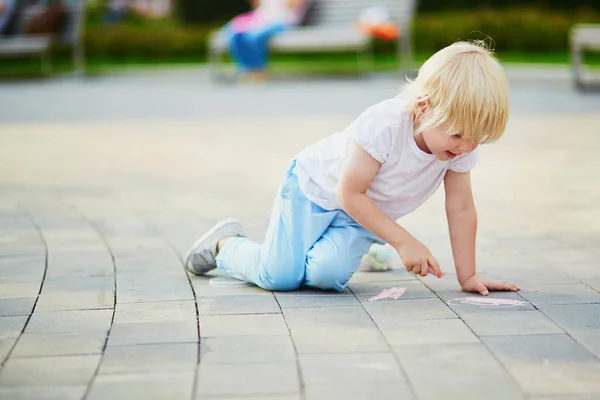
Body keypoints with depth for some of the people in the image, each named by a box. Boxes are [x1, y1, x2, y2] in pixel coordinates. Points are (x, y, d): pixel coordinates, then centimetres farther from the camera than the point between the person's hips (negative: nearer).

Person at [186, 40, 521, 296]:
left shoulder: (463, 144, -19)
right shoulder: (385, 123, -36)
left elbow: (461, 210, -9)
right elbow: (350, 193, -30)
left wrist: (468, 276, -9)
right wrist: (405, 242, -31)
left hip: (360, 212, 4)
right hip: (315, 185, -4)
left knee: (329, 275, -23)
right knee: (279, 277, -14)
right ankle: (226, 243, 16)